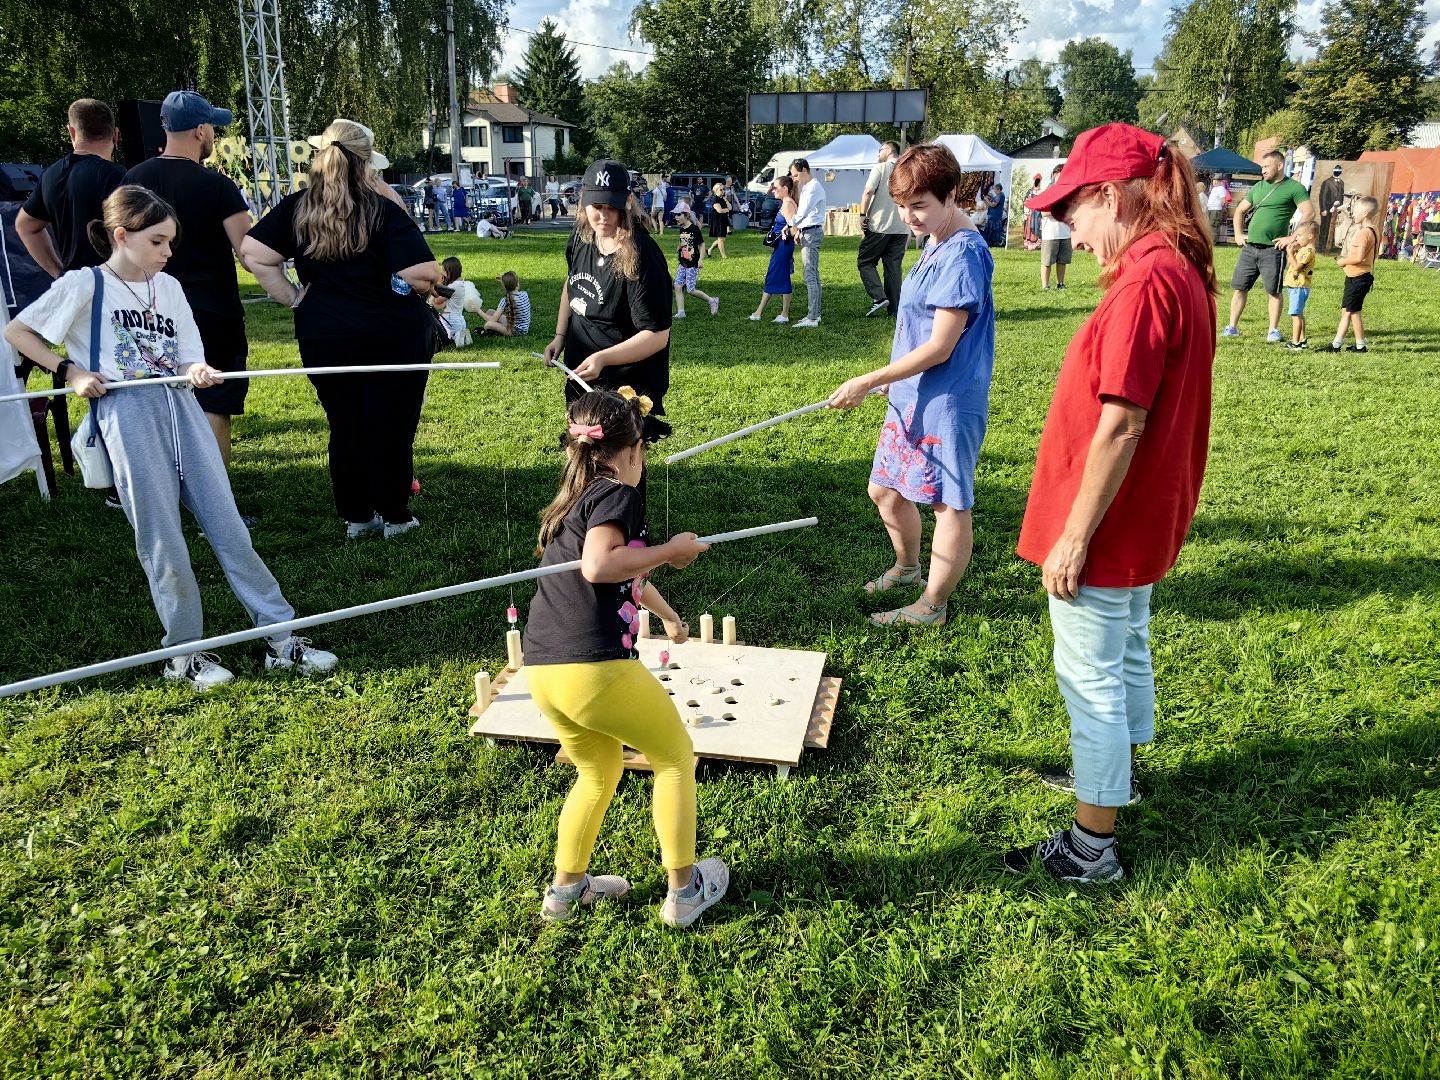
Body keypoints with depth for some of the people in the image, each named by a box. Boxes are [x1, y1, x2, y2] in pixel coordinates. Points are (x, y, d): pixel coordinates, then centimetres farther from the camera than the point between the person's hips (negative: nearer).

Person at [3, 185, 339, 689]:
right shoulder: (84, 284, 2)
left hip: (182, 407, 4)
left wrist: (199, 371, -8)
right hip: (127, 412, -4)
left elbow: (188, 360, 14)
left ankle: (280, 636, 4)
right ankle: (183, 651, 13)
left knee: (227, 524, 2)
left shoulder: (169, 287, 16)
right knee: (162, 540, -1)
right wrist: (70, 371, -3)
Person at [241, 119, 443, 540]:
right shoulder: (384, 210, -11)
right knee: (391, 427, 8)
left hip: (323, 337, 4)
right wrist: (419, 288, 4)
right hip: (392, 336, -3)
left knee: (344, 427, 14)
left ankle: (356, 517, 22)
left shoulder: (296, 208, 1)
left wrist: (291, 297, 3)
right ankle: (394, 516, 17)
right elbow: (424, 274, -18)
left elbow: (253, 253, -4)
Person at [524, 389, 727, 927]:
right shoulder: (617, 494, -5)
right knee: (675, 759, 15)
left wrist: (668, 616, 52)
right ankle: (683, 891, 25)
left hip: (542, 672, 8)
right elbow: (598, 566, -23)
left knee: (600, 772, 29)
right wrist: (670, 551, -10)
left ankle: (566, 889, 38)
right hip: (597, 668, -8)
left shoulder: (574, 500, 23)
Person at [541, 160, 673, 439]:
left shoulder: (641, 257, -25)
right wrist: (560, 336, 13)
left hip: (625, 388, -8)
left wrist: (602, 358, -35)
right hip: (580, 378, 8)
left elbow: (657, 335, -26)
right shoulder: (582, 238, -2)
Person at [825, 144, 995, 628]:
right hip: (910, 398, 10)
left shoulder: (963, 254, -19)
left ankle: (932, 606, 15)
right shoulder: (936, 244, 10)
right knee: (885, 490, 19)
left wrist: (869, 381, -20)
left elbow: (940, 346, -22)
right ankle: (907, 568, 42)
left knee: (949, 503, 4)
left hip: (946, 403, -10)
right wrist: (891, 384, 19)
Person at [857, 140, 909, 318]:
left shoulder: (880, 168, -3)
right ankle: (894, 309, 7)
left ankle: (879, 298, -13)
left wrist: (863, 214, -6)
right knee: (894, 268, 8)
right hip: (901, 228, 5)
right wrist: (910, 230, 20)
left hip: (879, 226, -5)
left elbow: (868, 192, -16)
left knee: (864, 262, 4)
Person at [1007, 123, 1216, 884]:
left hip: (1106, 523, -10)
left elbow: (1120, 426, -26)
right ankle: (1115, 771, 48)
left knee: (1092, 678, 2)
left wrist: (1074, 536, -21)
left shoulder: (1146, 281, -24)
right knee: (1125, 652, 26)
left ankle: (1092, 846, 17)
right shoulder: (1181, 270, 6)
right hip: (1142, 517, 10)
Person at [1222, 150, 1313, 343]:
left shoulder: (1294, 187, -3)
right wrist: (1238, 234, 14)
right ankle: (1232, 327, 12)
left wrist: (1292, 238, -14)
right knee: (1239, 288, 5)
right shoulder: (1258, 187, 15)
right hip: (1249, 247, 5)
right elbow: (1240, 210, 26)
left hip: (1272, 249, -5)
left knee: (1274, 291, 1)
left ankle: (1274, 331, 9)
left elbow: (1309, 213, -12)